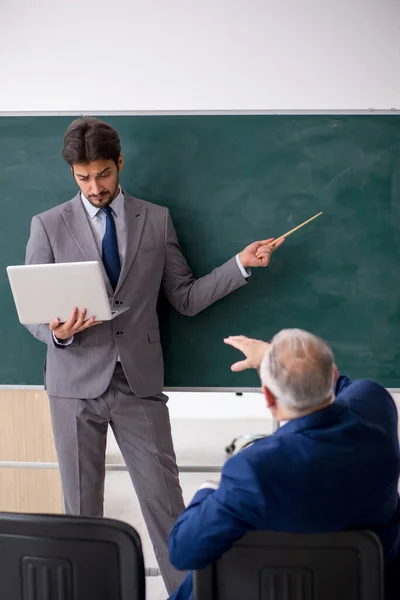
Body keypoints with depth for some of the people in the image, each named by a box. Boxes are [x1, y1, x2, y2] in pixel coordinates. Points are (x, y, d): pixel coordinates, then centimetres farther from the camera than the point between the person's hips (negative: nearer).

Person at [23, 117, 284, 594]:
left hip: (138, 383, 0)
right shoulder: (48, 225, 4)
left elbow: (185, 298, 9)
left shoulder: (156, 220, 8)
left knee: (165, 501, -1)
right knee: (81, 508, 7)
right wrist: (57, 332, -18)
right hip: (77, 382, 0)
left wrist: (241, 264, -1)